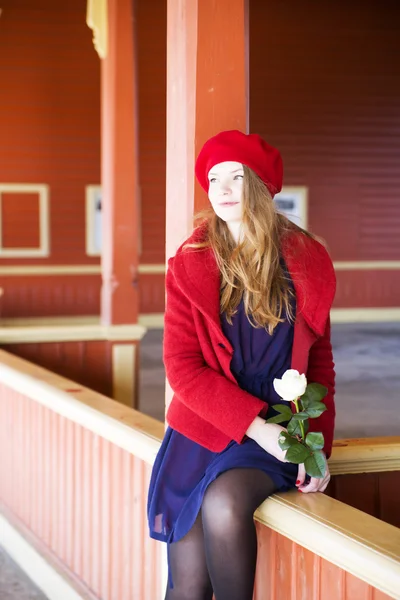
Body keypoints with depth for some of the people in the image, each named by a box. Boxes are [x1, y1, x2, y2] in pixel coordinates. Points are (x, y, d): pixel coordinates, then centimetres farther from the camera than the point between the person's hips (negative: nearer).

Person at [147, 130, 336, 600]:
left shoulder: (307, 262, 2)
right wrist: (254, 424, -15)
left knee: (224, 505, -32)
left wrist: (318, 446, -3)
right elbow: (182, 367, -5)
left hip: (275, 435, -1)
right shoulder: (190, 265, 0)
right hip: (201, 432, 1)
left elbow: (320, 362, 9)